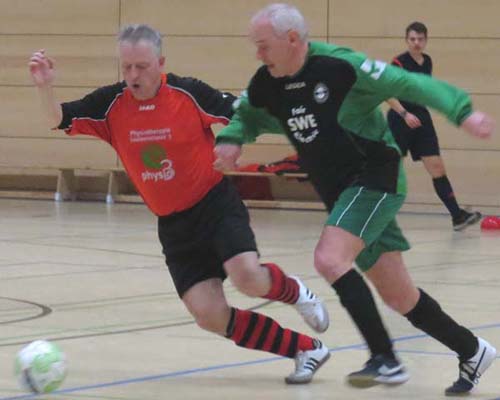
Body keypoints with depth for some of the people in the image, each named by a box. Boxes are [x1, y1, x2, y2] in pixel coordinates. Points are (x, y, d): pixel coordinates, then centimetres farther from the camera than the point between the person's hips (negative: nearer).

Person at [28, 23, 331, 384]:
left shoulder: (189, 93, -14)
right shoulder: (111, 104, -4)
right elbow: (60, 120, -7)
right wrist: (45, 86, -24)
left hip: (216, 203, -4)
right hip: (174, 224, 4)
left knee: (248, 278, -29)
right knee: (210, 316, -8)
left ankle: (294, 291, 9)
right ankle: (306, 348, 5)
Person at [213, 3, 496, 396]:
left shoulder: (341, 66, -19)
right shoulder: (267, 87, 1)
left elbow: (409, 84, -18)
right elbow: (243, 116, 19)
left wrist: (462, 110, -30)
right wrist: (231, 139, -4)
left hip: (376, 179, -7)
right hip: (340, 193, 7)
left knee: (330, 259, -26)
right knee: (399, 296, 9)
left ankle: (386, 360, -20)